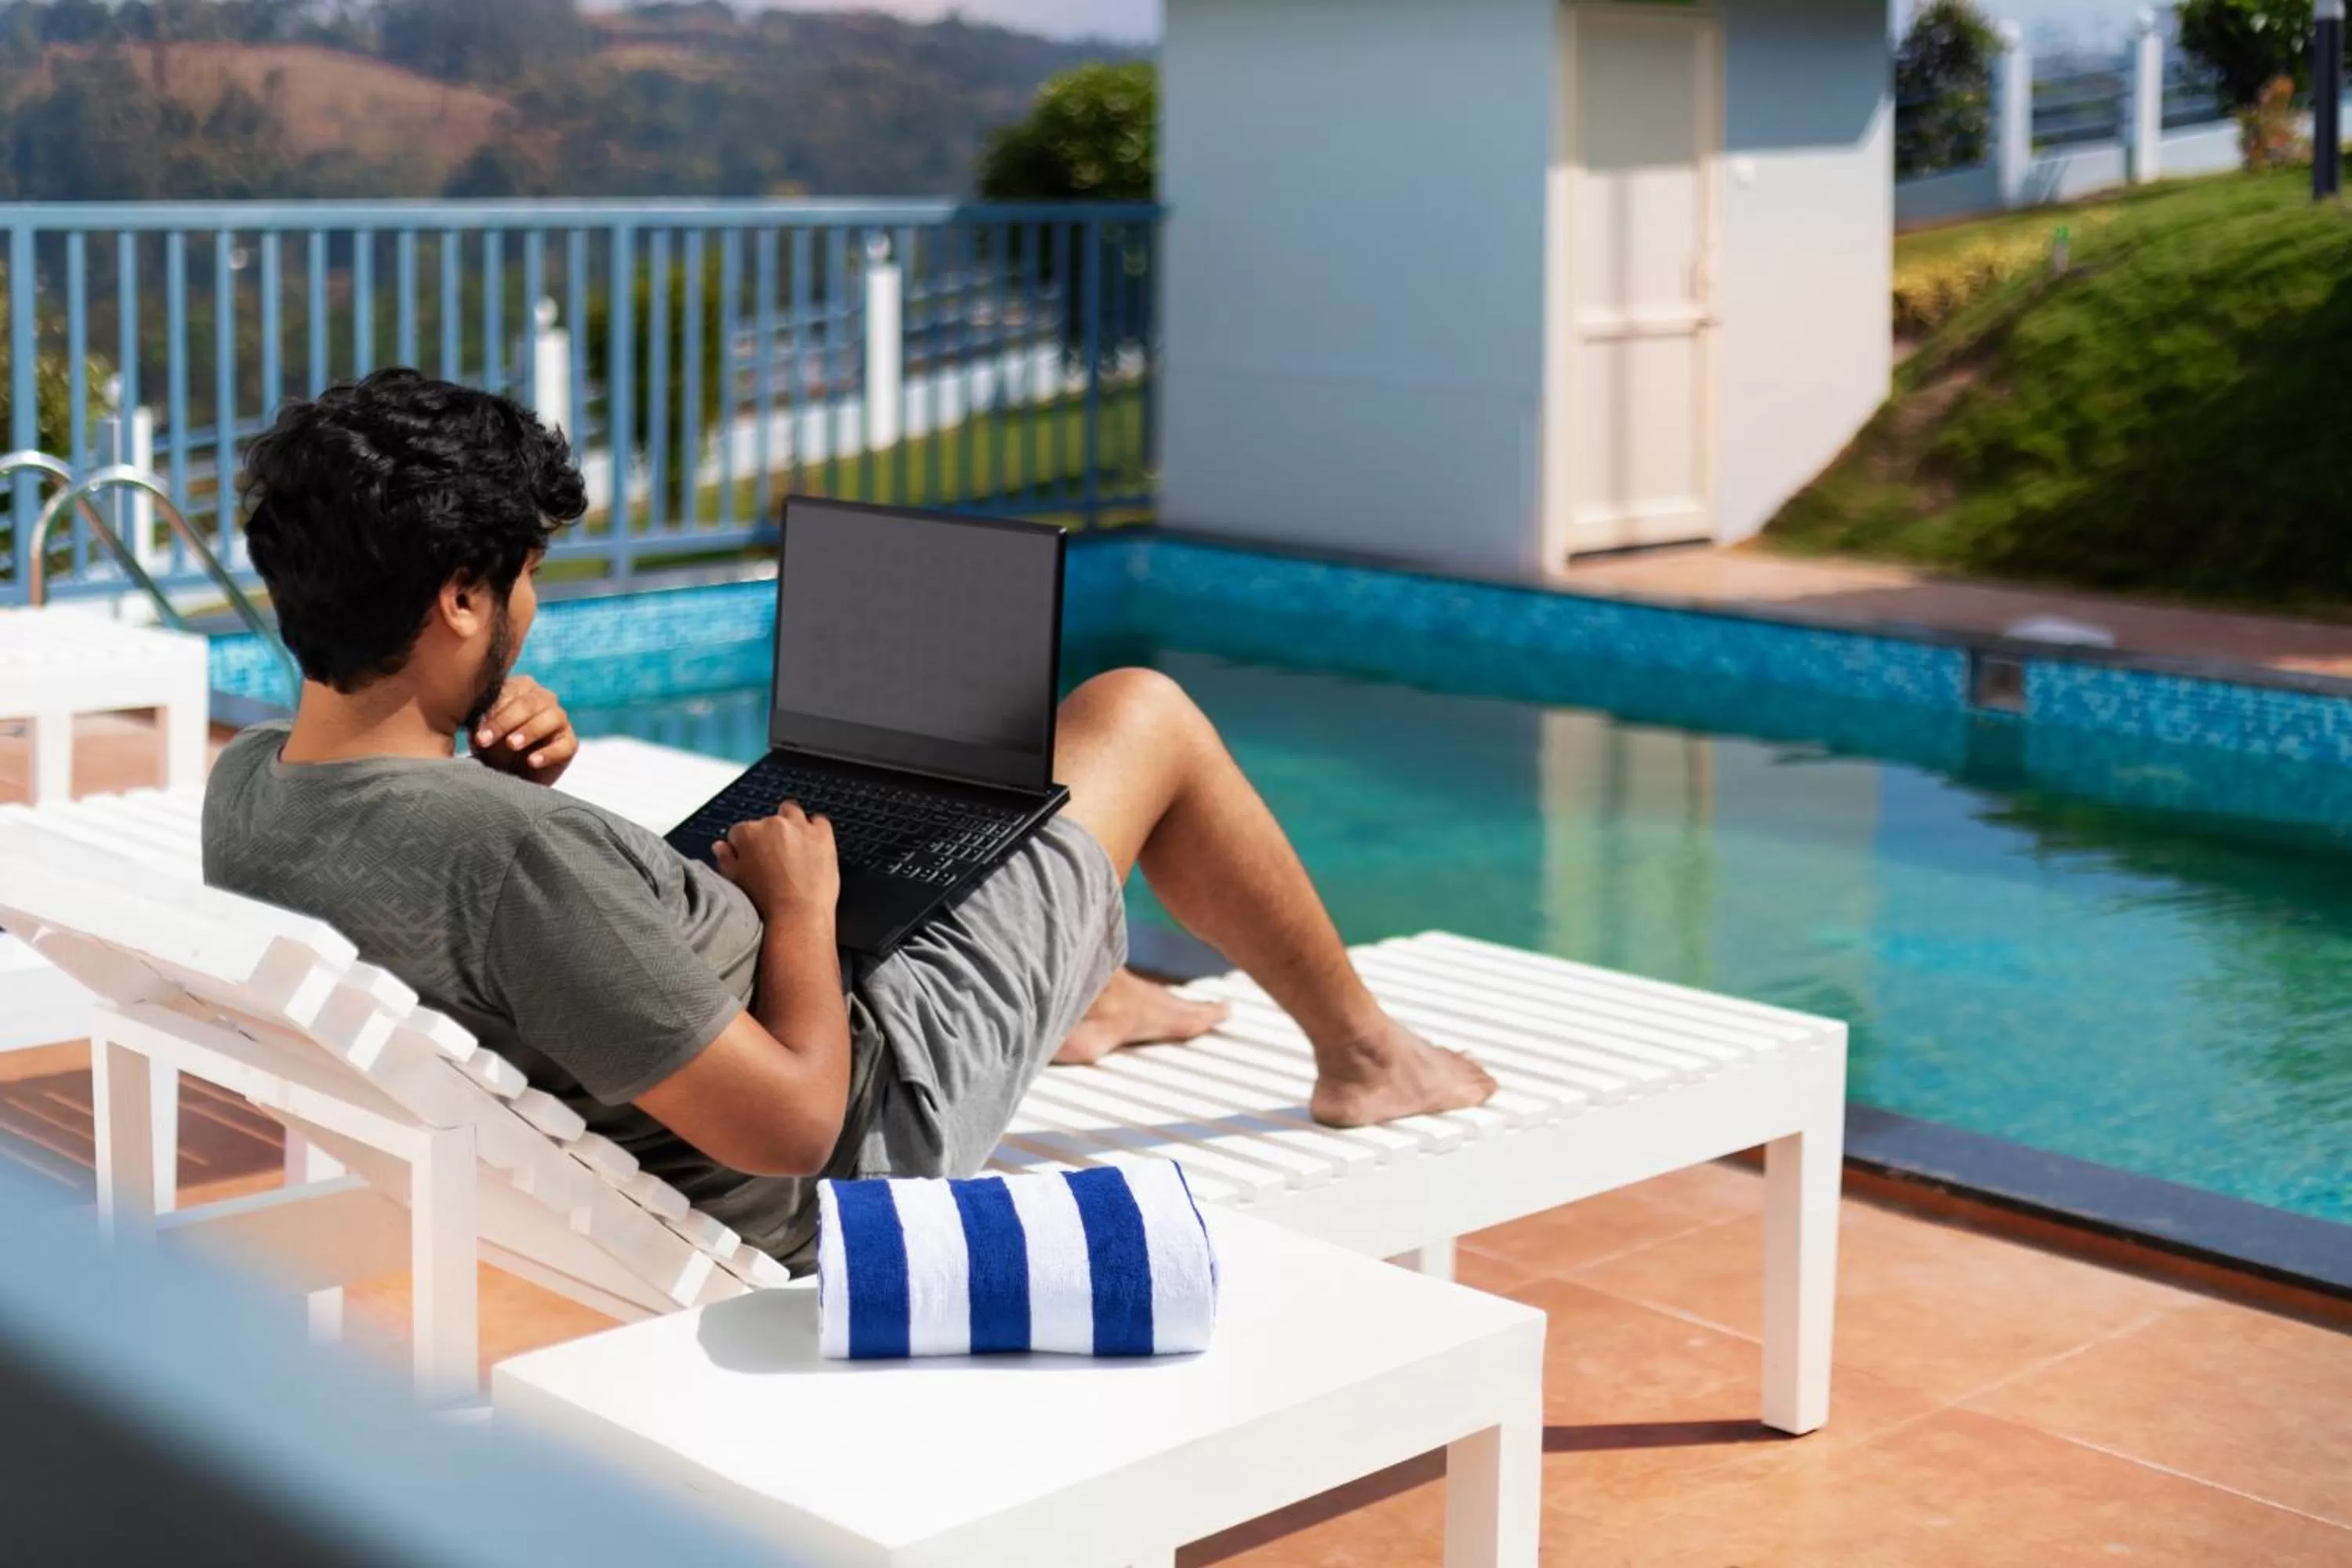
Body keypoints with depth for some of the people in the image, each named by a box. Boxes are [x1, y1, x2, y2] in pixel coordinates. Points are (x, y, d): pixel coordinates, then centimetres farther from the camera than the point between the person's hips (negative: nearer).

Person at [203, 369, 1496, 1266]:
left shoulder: (245, 789, -14)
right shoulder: (515, 860, -41)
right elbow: (793, 1125, -33)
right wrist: (803, 901, -16)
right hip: (863, 1133, -8)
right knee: (1139, 713, 3)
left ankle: (1092, 995, 48)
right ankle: (1361, 1052, 26)